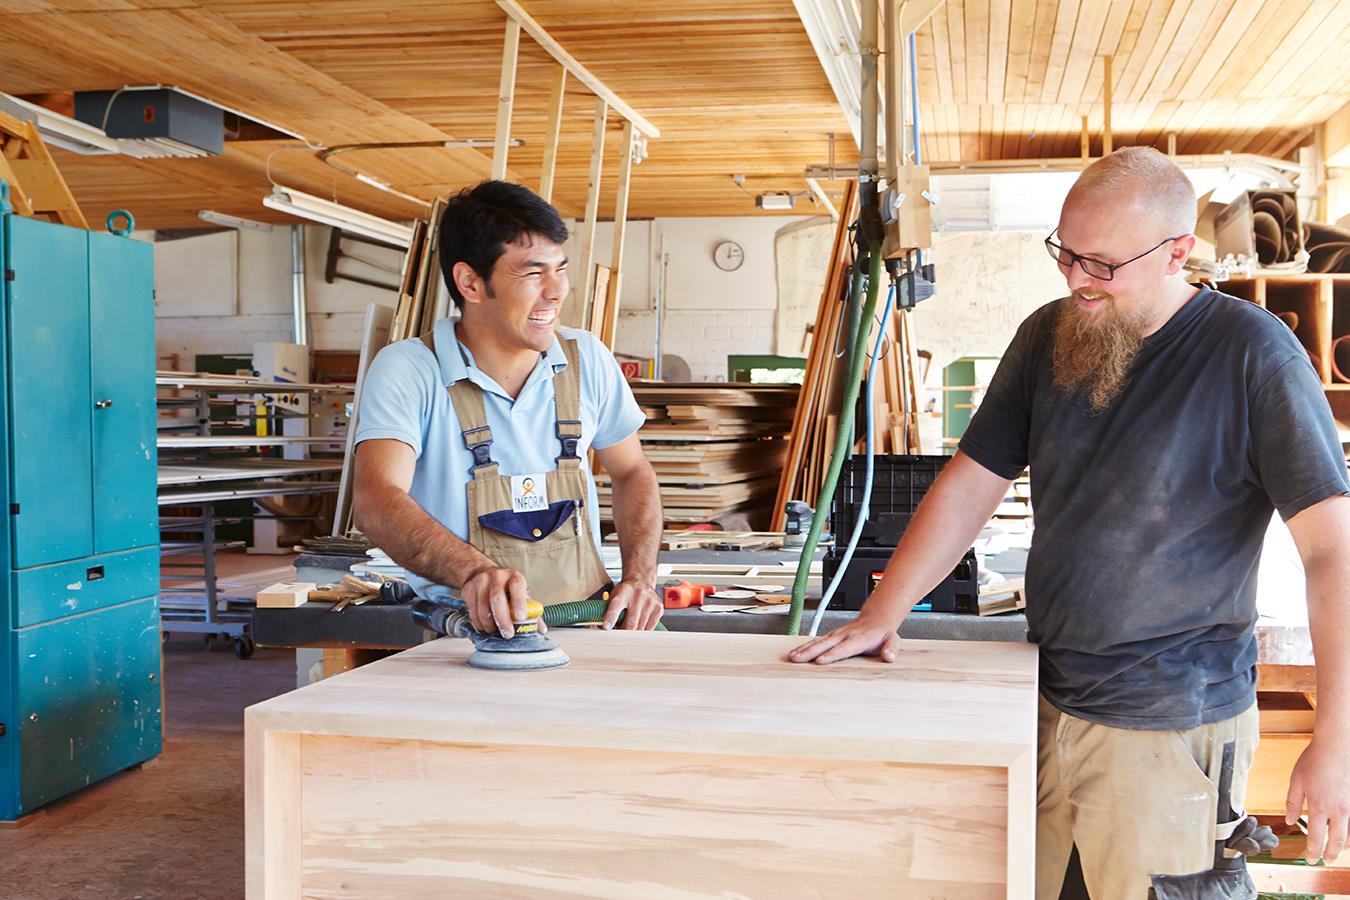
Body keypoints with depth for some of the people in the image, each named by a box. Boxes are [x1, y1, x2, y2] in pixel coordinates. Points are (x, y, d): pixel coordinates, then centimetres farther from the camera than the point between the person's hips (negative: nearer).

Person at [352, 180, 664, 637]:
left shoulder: (587, 359, 7)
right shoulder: (407, 370, -8)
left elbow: (632, 472, 21)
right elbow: (375, 501, -23)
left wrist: (639, 577, 4)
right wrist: (473, 571, -42)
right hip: (470, 630, -4)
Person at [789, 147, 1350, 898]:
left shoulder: (1250, 351, -14)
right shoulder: (1047, 337, 4)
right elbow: (971, 485, 7)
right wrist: (881, 618, -1)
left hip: (1170, 729, -5)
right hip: (1046, 701, 5)